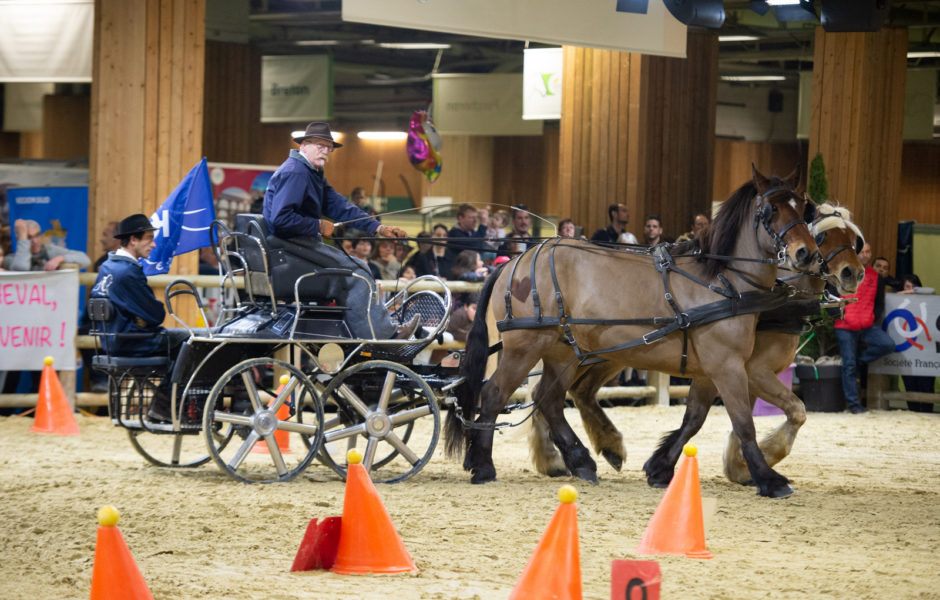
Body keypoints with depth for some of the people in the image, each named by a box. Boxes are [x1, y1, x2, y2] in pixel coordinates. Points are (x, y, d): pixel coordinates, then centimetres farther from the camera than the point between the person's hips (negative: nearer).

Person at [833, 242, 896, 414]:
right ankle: (853, 403, 5)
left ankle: (859, 360, 0)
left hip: (867, 327, 3)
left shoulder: (876, 277, 10)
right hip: (845, 328, -3)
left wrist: (872, 319, 1)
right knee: (849, 365, -4)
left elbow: (879, 304, 16)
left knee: (887, 345, -22)